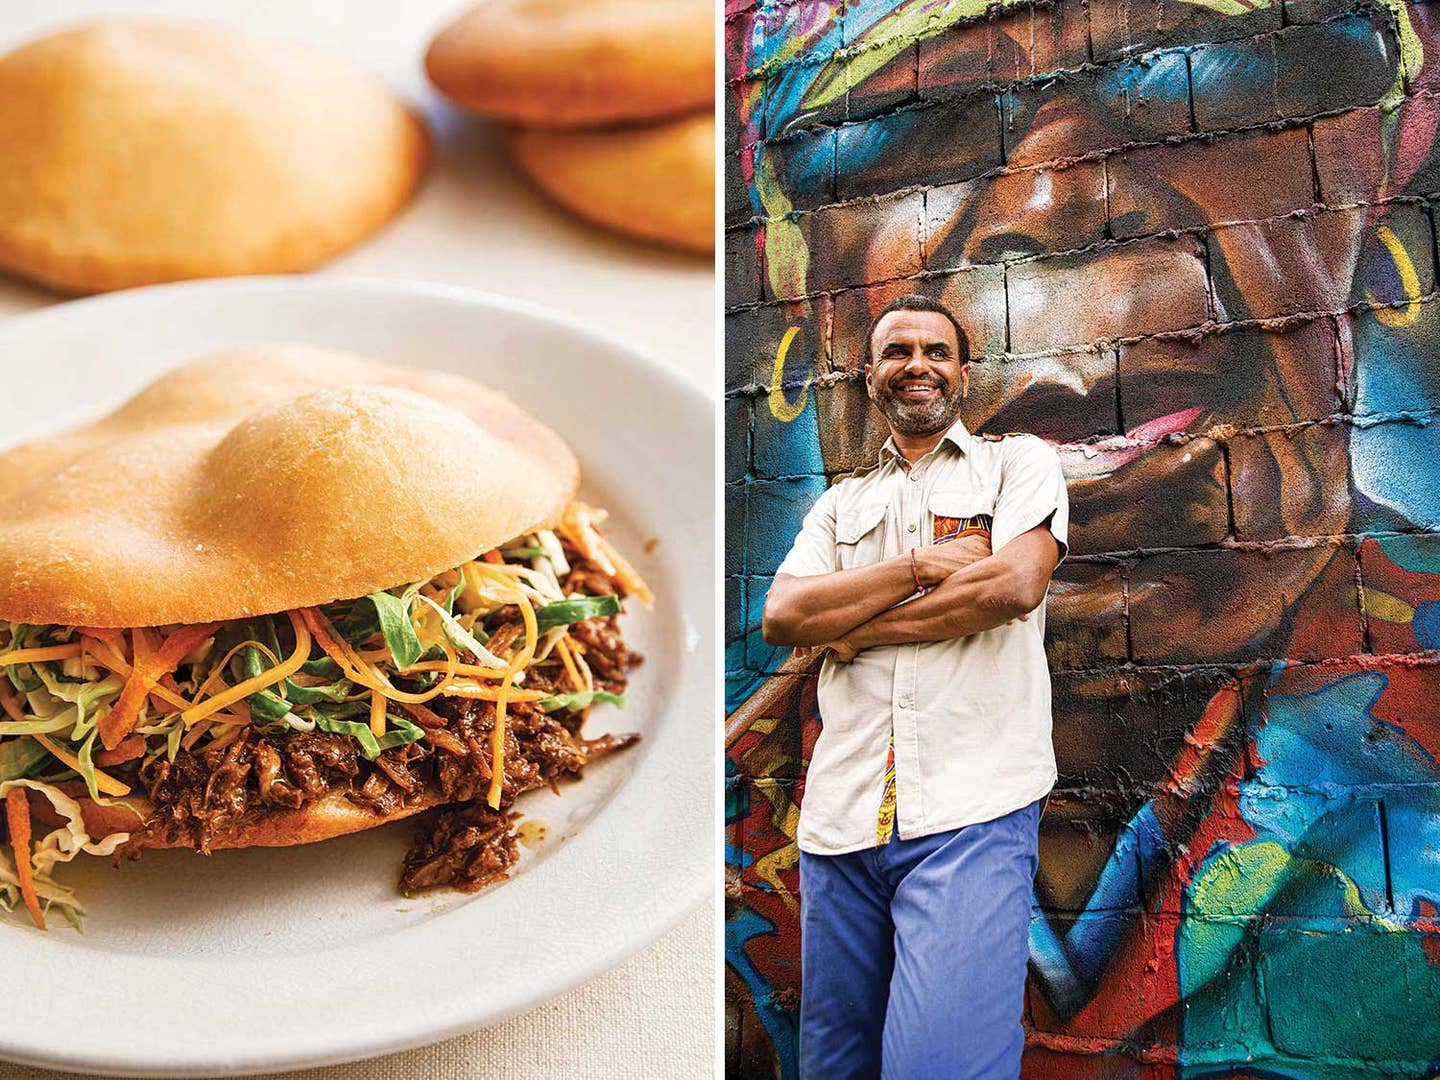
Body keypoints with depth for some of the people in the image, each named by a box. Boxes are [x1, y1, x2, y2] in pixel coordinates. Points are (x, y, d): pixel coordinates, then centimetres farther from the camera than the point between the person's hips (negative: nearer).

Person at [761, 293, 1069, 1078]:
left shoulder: (1020, 462, 10)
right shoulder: (843, 503, 20)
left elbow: (1017, 583, -9)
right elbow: (782, 616, 3)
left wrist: (857, 630, -3)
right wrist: (920, 565, -7)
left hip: (971, 813, -4)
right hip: (841, 812, 5)